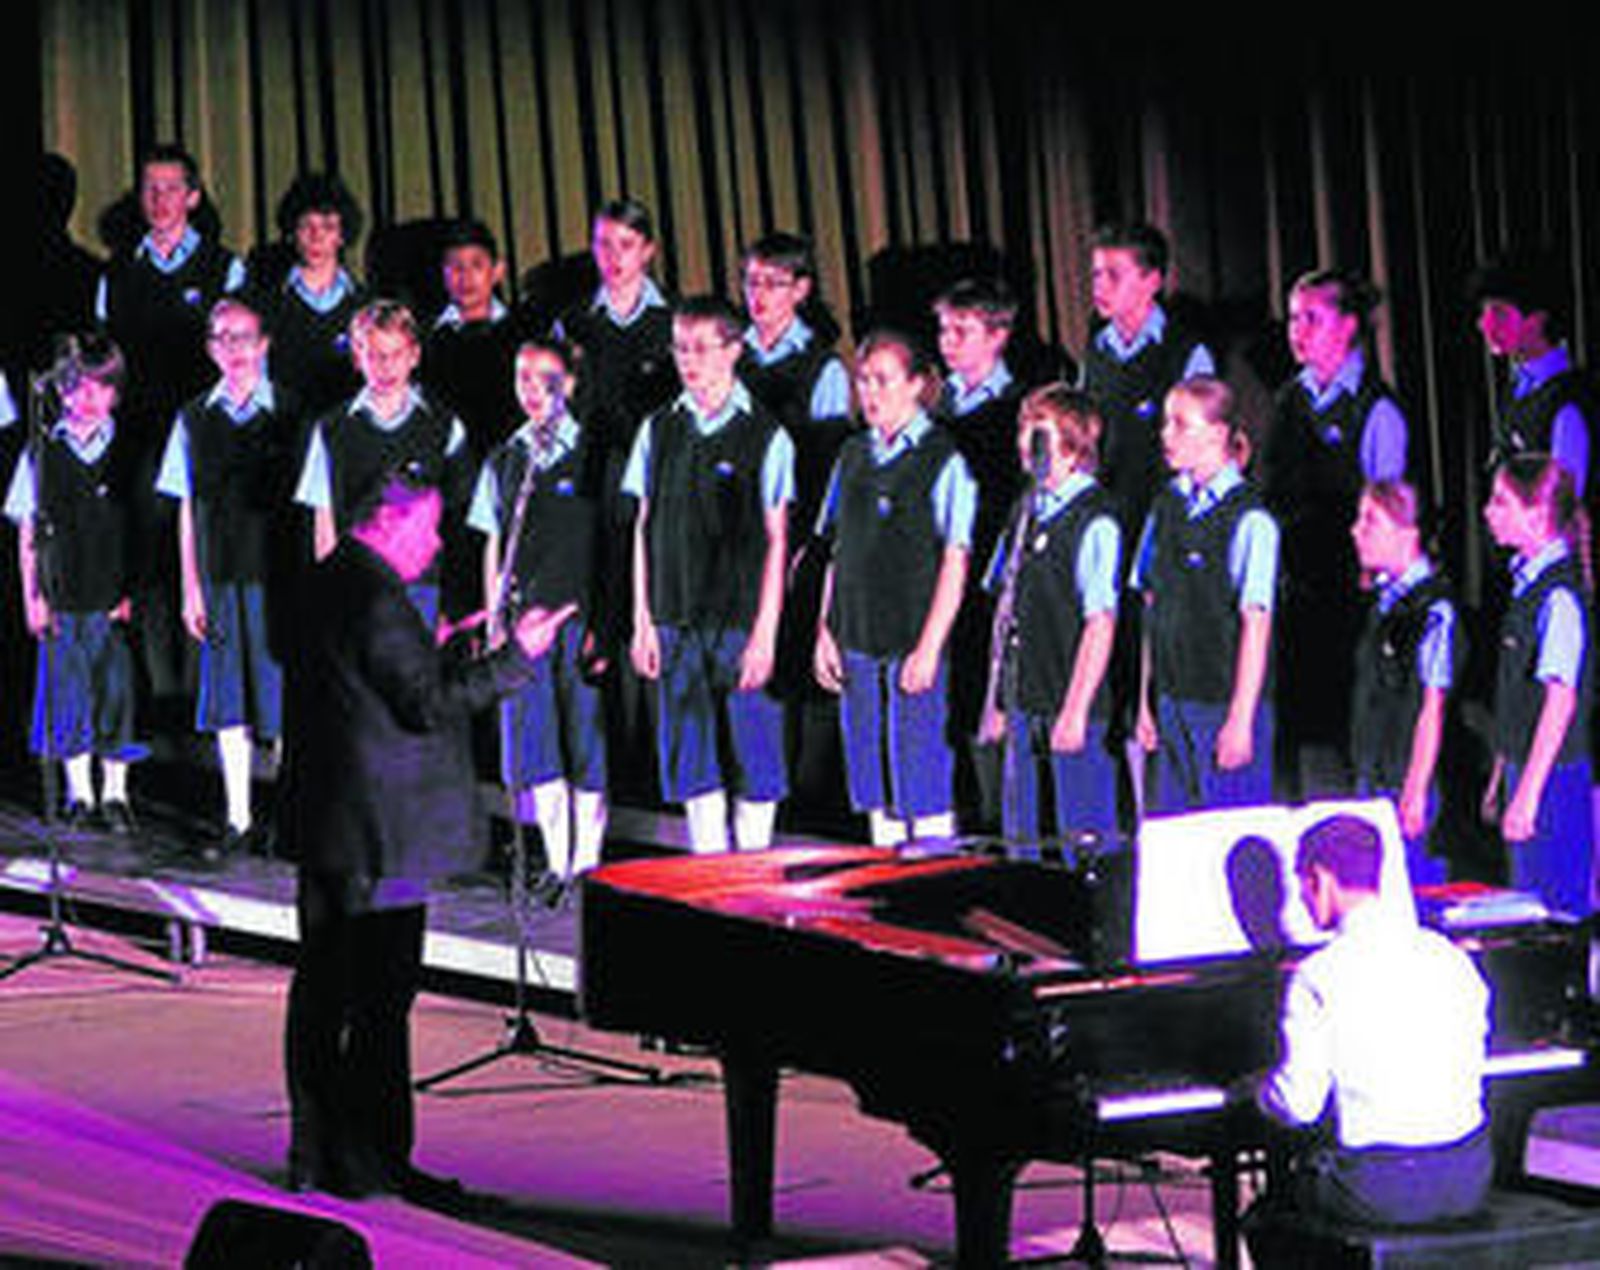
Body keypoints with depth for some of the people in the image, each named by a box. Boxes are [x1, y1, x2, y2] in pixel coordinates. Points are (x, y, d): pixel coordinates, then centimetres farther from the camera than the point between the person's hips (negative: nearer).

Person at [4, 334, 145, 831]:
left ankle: (115, 794, 12)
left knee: (117, 692, 1)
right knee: (68, 693, 4)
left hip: (117, 598, -1)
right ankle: (79, 795, 14)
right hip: (62, 598, 1)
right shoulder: (43, 452, 5)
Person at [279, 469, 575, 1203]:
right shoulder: (374, 599, -18)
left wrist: (426, 655, 19)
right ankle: (371, 1162, -1)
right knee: (381, 998, -4)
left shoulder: (328, 584, 13)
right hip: (379, 836, -10)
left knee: (322, 990, 12)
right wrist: (517, 658, -18)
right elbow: (429, 704, -21)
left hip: (324, 828, 10)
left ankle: (315, 1155, 18)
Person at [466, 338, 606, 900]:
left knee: (586, 739, -1)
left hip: (582, 616, -3)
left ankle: (586, 859, 9)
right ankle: (557, 860, 7)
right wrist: (494, 619, 8)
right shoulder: (504, 460, 13)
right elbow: (493, 547, 16)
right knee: (530, 740, 0)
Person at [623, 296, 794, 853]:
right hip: (676, 619, 3)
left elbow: (776, 540, -3)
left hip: (741, 619, -3)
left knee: (753, 756, -1)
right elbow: (644, 529, 10)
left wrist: (765, 633, -9)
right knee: (692, 758, 5)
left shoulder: (765, 435, -2)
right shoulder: (659, 431, 8)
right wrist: (643, 621, 4)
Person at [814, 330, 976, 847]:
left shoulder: (943, 460, -5)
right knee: (869, 765, 7)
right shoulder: (853, 456, 12)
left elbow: (954, 565, -8)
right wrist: (825, 631, 7)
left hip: (914, 642, -6)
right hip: (856, 643, 6)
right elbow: (837, 553, 15)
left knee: (921, 772, -6)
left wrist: (928, 648, -14)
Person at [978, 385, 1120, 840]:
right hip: (1025, 707, 7)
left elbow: (1100, 624, -14)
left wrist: (1075, 711, -17)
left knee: (1082, 836, -4)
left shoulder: (1096, 522, -11)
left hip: (1073, 706, -7)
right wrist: (997, 699, 12)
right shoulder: (1026, 511, 11)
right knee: (1021, 835, 9)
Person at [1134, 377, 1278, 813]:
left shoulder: (1249, 520, -10)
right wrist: (1146, 703, 10)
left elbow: (1256, 625, -12)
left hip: (1225, 704, -6)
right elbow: (1154, 610, 12)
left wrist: (1240, 720, -15)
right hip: (1174, 703, 6)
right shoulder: (1167, 508, 10)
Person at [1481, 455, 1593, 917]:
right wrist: (1501, 777, 19)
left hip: (1554, 775, -9)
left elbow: (1561, 700, -21)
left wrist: (1528, 793, -23)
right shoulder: (1527, 581, 11)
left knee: (1555, 908, -6)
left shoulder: (1559, 596, -17)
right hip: (1523, 771, 9)